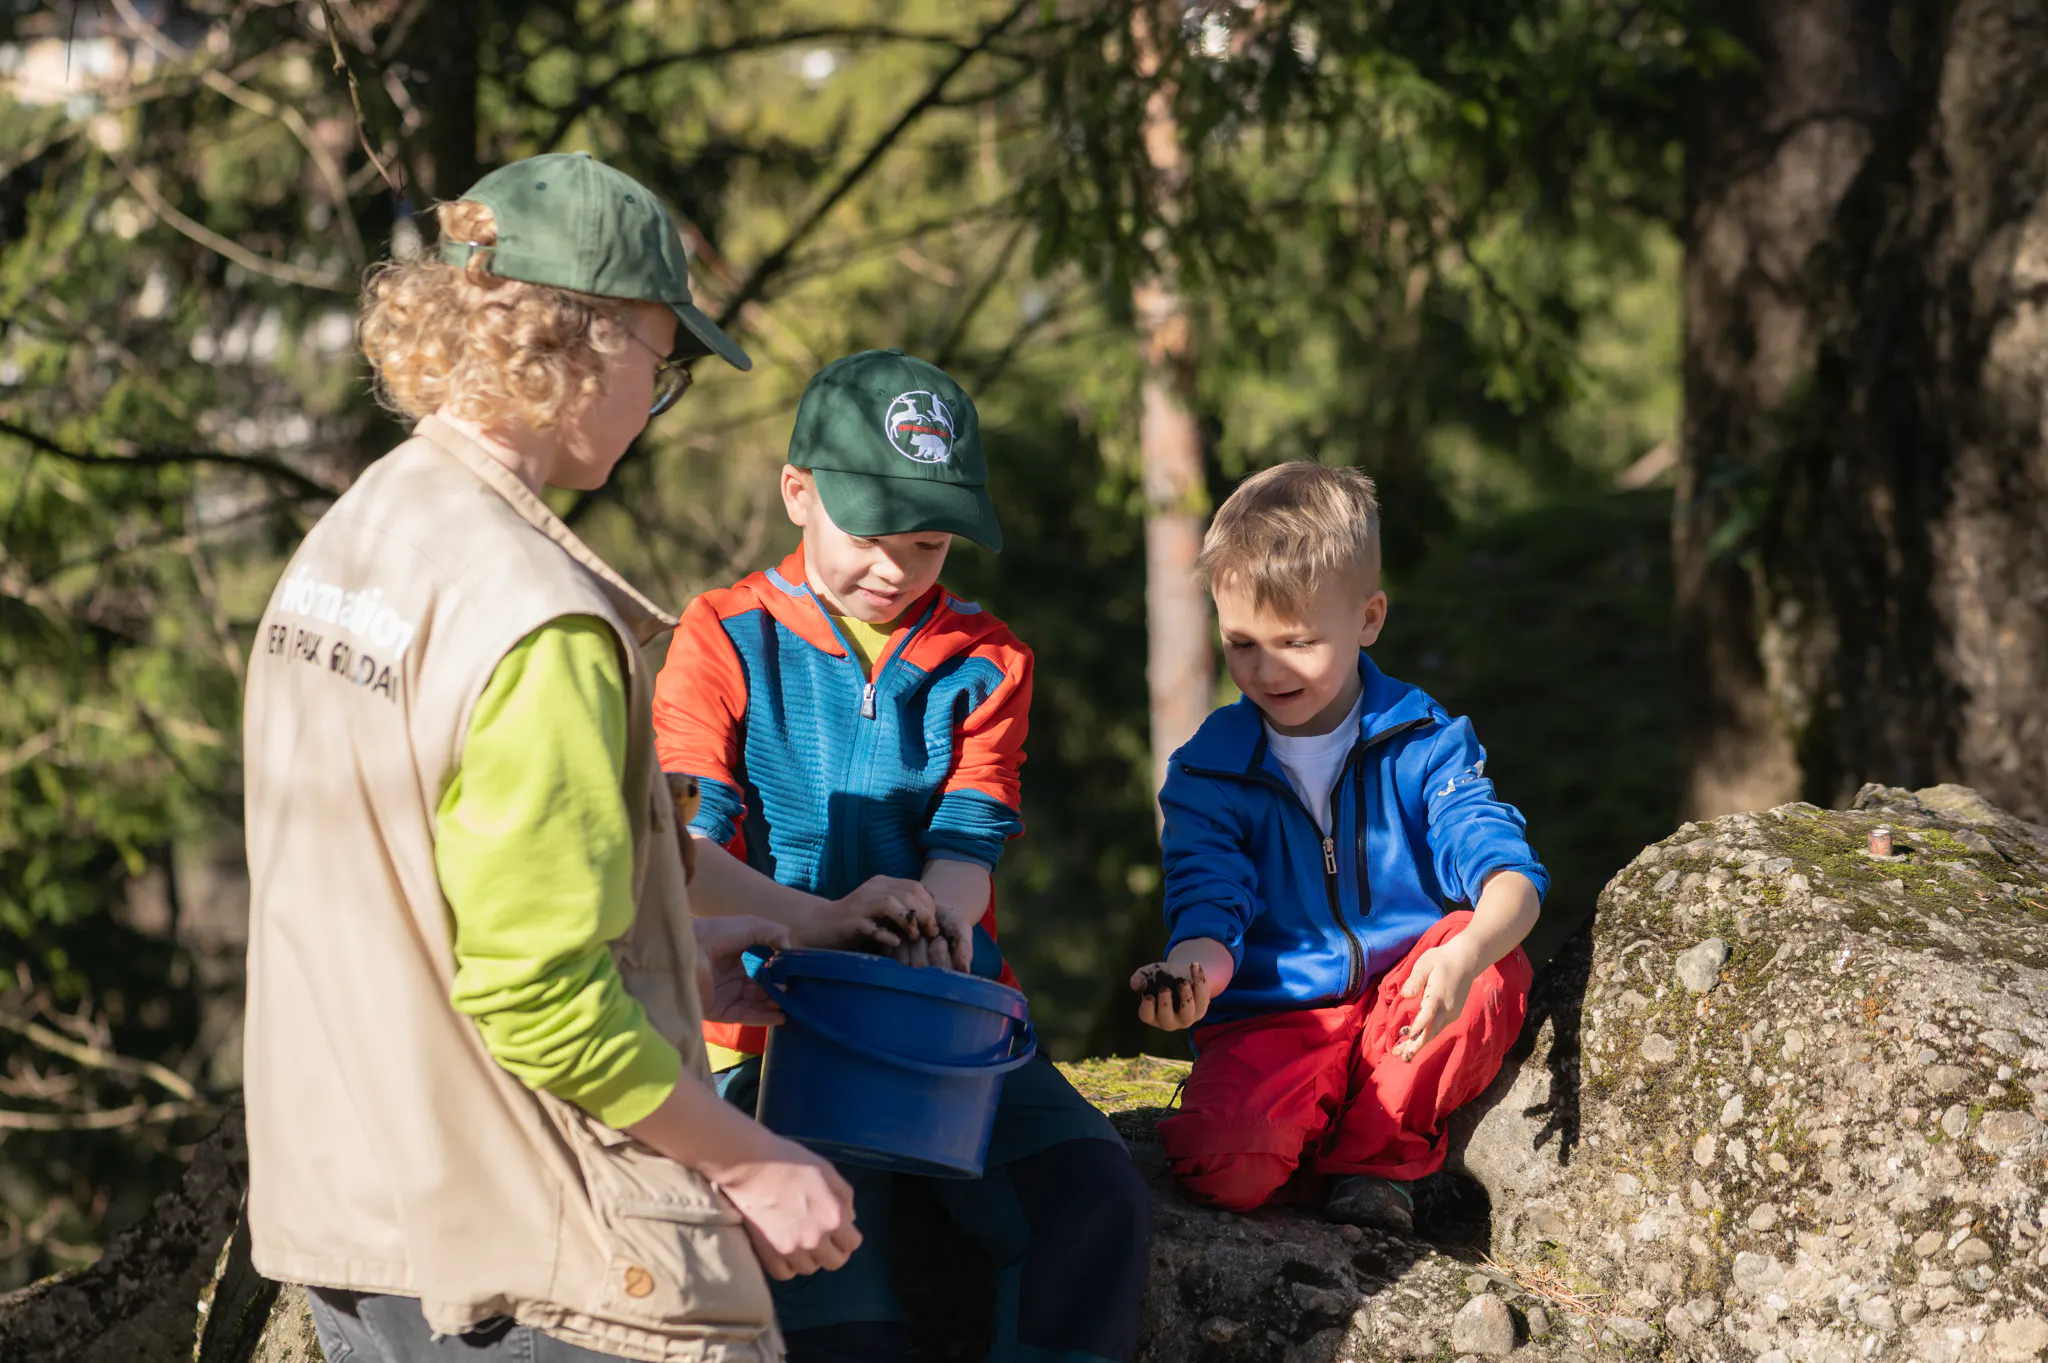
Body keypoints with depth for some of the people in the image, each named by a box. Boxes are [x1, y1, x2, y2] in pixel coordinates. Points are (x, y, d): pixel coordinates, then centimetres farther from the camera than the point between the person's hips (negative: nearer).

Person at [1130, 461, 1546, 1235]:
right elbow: (1210, 914, -5)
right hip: (1273, 1025, -2)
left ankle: (1378, 1151, -9)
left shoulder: (1424, 746, -1)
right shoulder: (1208, 773, 2)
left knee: (1495, 959, -30)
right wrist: (1190, 971, -32)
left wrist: (1467, 952, -39)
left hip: (1405, 1024, 2)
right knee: (1217, 1158, -33)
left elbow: (1507, 870, -15)